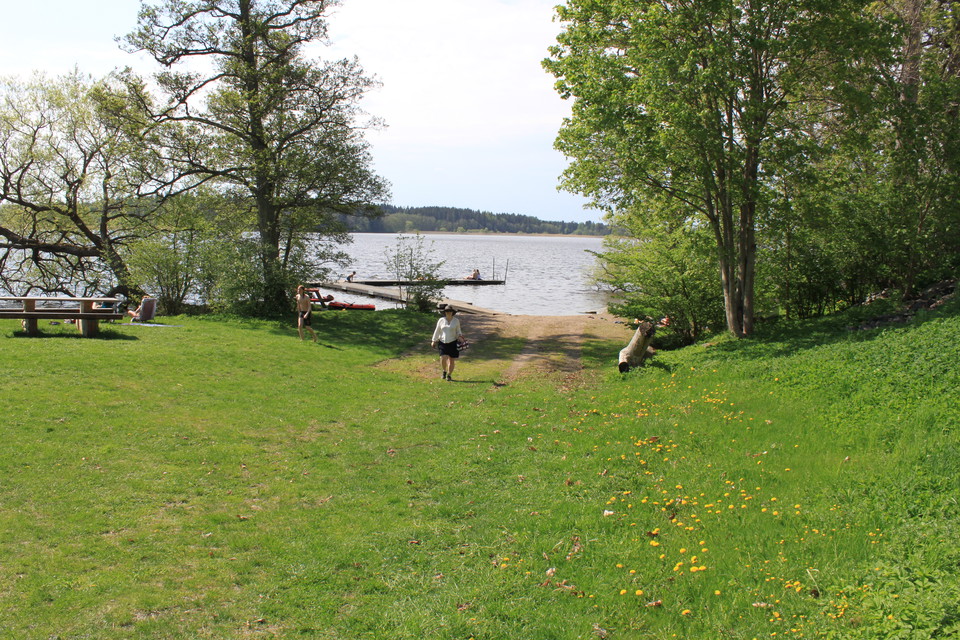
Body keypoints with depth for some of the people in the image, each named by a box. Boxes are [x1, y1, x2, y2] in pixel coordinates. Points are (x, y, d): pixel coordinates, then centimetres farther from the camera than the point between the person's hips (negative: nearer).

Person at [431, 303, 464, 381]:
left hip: (453, 343, 0)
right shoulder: (441, 320, 2)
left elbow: (458, 331, 10)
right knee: (443, 358, -14)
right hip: (443, 342, 0)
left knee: (452, 360, 3)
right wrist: (433, 341, 10)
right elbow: (437, 331, 9)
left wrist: (460, 335, -11)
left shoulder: (456, 320, 1)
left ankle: (449, 375, 22)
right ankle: (444, 371, 15)